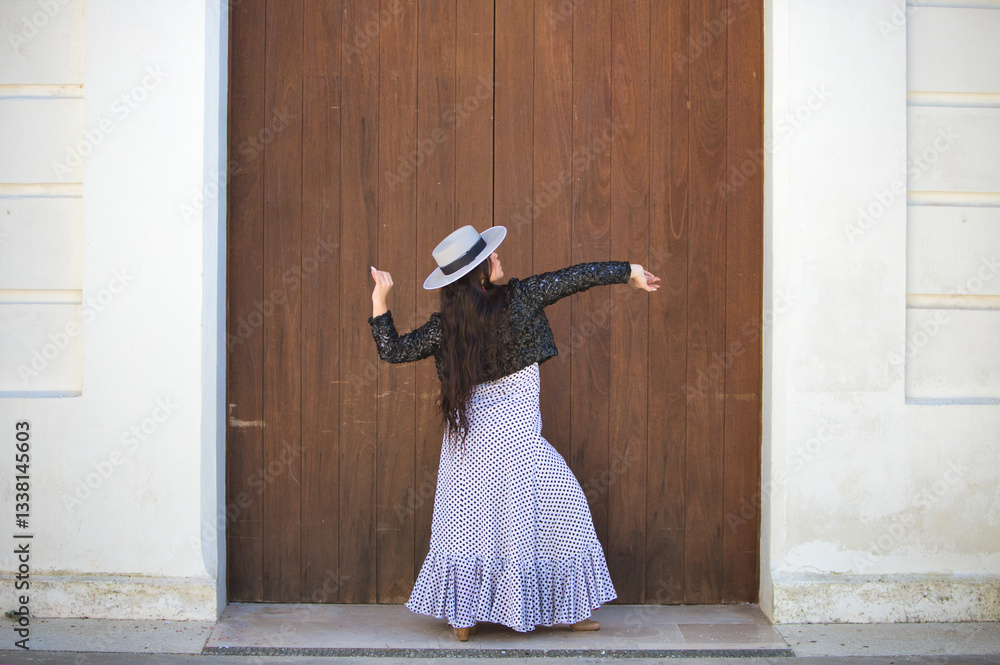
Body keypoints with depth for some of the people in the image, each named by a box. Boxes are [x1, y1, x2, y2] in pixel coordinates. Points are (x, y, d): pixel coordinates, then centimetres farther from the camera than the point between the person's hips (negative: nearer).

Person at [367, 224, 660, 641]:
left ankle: (462, 618, 20)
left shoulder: (445, 326, -3)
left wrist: (380, 302, 7)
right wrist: (628, 271, 9)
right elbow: (577, 276, -3)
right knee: (562, 507, 12)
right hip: (515, 435, -3)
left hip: (467, 434, 4)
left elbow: (392, 350, 3)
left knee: (468, 525, 13)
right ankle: (570, 610, 20)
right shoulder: (519, 297, -10)